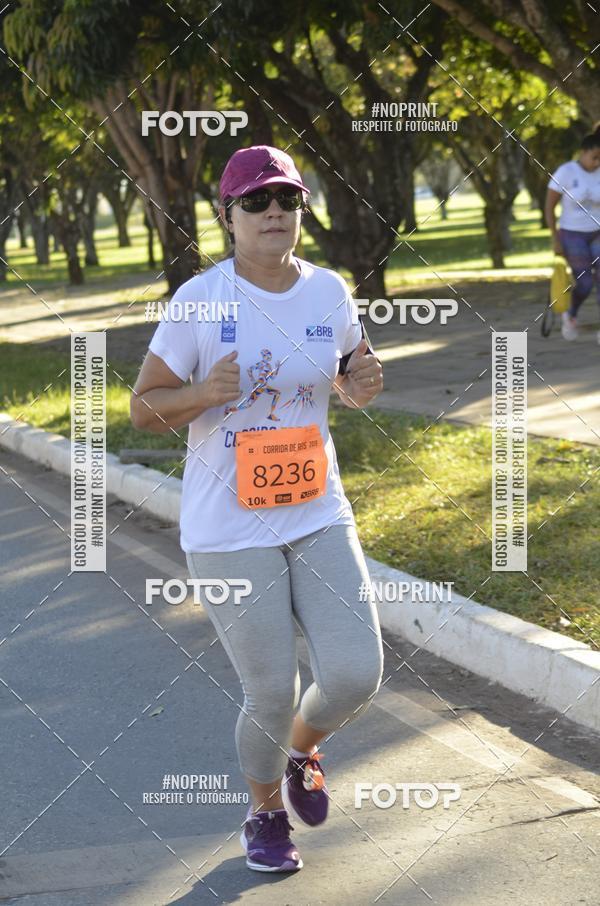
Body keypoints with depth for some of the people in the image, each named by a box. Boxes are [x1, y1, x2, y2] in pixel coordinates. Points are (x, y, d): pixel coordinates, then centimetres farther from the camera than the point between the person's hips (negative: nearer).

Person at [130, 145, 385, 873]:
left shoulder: (329, 292, 1)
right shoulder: (200, 300, -11)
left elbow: (351, 373, 19)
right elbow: (143, 407, -5)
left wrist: (361, 386, -6)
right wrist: (203, 395, -26)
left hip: (316, 515, 4)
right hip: (228, 531, -4)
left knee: (355, 674, -6)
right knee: (273, 694, 1)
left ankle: (302, 750, 30)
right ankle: (266, 812, 32)